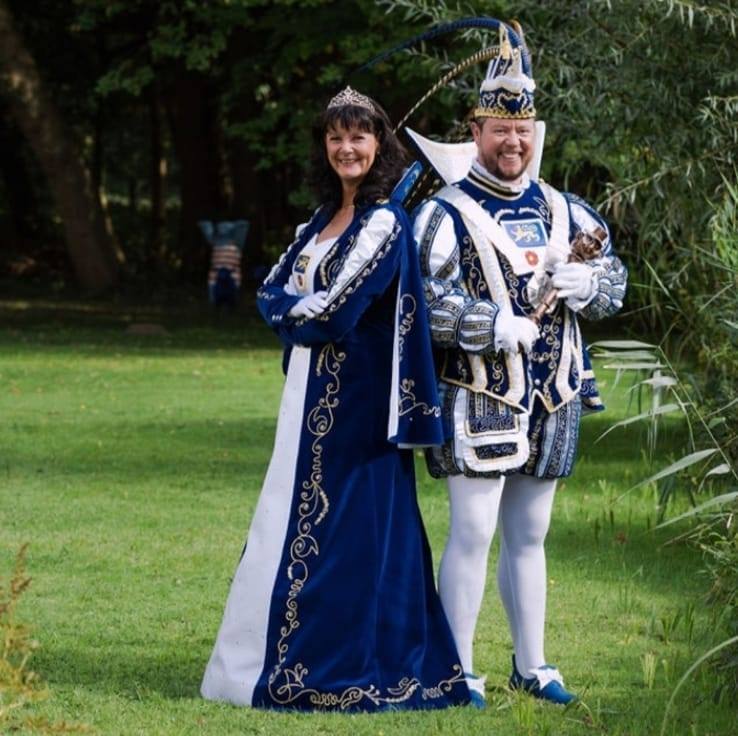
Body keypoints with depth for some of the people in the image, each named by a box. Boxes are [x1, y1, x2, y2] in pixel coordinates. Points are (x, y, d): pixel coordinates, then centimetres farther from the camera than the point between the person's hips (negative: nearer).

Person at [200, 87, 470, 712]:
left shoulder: (385, 224, -12)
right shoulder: (323, 220, 15)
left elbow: (337, 308, -17)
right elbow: (271, 291, 11)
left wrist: (294, 308, 0)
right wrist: (307, 309, -7)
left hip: (356, 396, -9)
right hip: (311, 390, 9)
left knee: (346, 525, -6)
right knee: (296, 518, 10)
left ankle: (343, 668, -1)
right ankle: (283, 657, 16)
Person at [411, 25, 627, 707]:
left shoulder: (566, 213, 11)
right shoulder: (446, 214, -7)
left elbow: (613, 282, 13)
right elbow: (423, 305, -15)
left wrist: (582, 282, -9)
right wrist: (495, 325, -25)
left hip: (552, 398, 6)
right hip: (478, 395, -6)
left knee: (529, 536, 14)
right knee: (473, 531, -9)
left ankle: (531, 665, 23)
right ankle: (458, 671, -3)